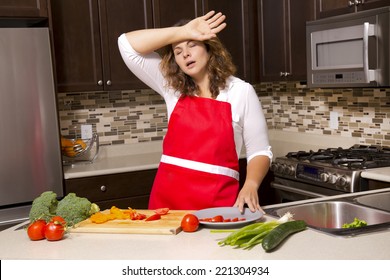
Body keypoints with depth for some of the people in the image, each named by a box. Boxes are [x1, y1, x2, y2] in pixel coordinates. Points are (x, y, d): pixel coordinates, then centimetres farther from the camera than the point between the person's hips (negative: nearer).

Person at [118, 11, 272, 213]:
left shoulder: (241, 91, 1)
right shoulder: (171, 87, 8)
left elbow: (259, 150, 1)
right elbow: (127, 45, 1)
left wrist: (250, 186, -18)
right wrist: (182, 31, -4)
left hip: (217, 200, -2)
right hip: (167, 196, 3)